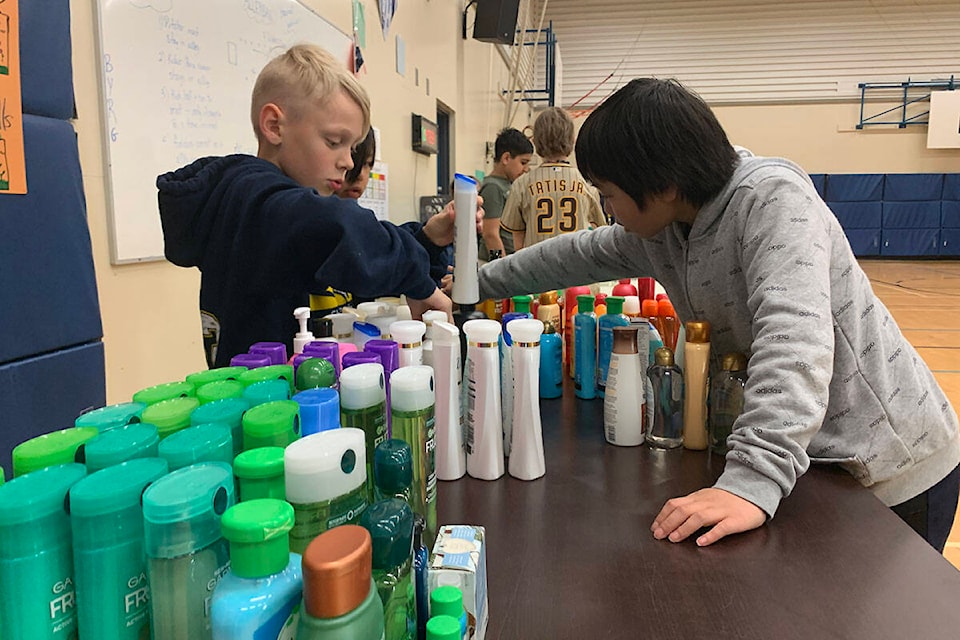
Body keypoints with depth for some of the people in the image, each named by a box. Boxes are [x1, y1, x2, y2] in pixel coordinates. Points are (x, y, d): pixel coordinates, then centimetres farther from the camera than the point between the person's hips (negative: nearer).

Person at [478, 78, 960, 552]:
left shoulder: (774, 197, -24)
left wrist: (753, 482, -45)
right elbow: (580, 254, 15)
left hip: (890, 468, -7)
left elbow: (793, 341, -37)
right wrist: (479, 283, 20)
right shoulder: (662, 229, 0)